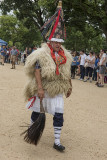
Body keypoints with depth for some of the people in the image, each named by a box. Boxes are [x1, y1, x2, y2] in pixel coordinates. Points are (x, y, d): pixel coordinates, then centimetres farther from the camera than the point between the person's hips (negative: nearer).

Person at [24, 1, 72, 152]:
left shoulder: (64, 56, 7)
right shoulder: (42, 53, -11)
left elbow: (67, 73, 15)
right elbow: (37, 70, -18)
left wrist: (69, 87, 16)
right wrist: (39, 88, -26)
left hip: (57, 91, 4)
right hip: (43, 88, -4)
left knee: (59, 115, -1)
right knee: (37, 111, 12)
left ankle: (57, 142, 7)